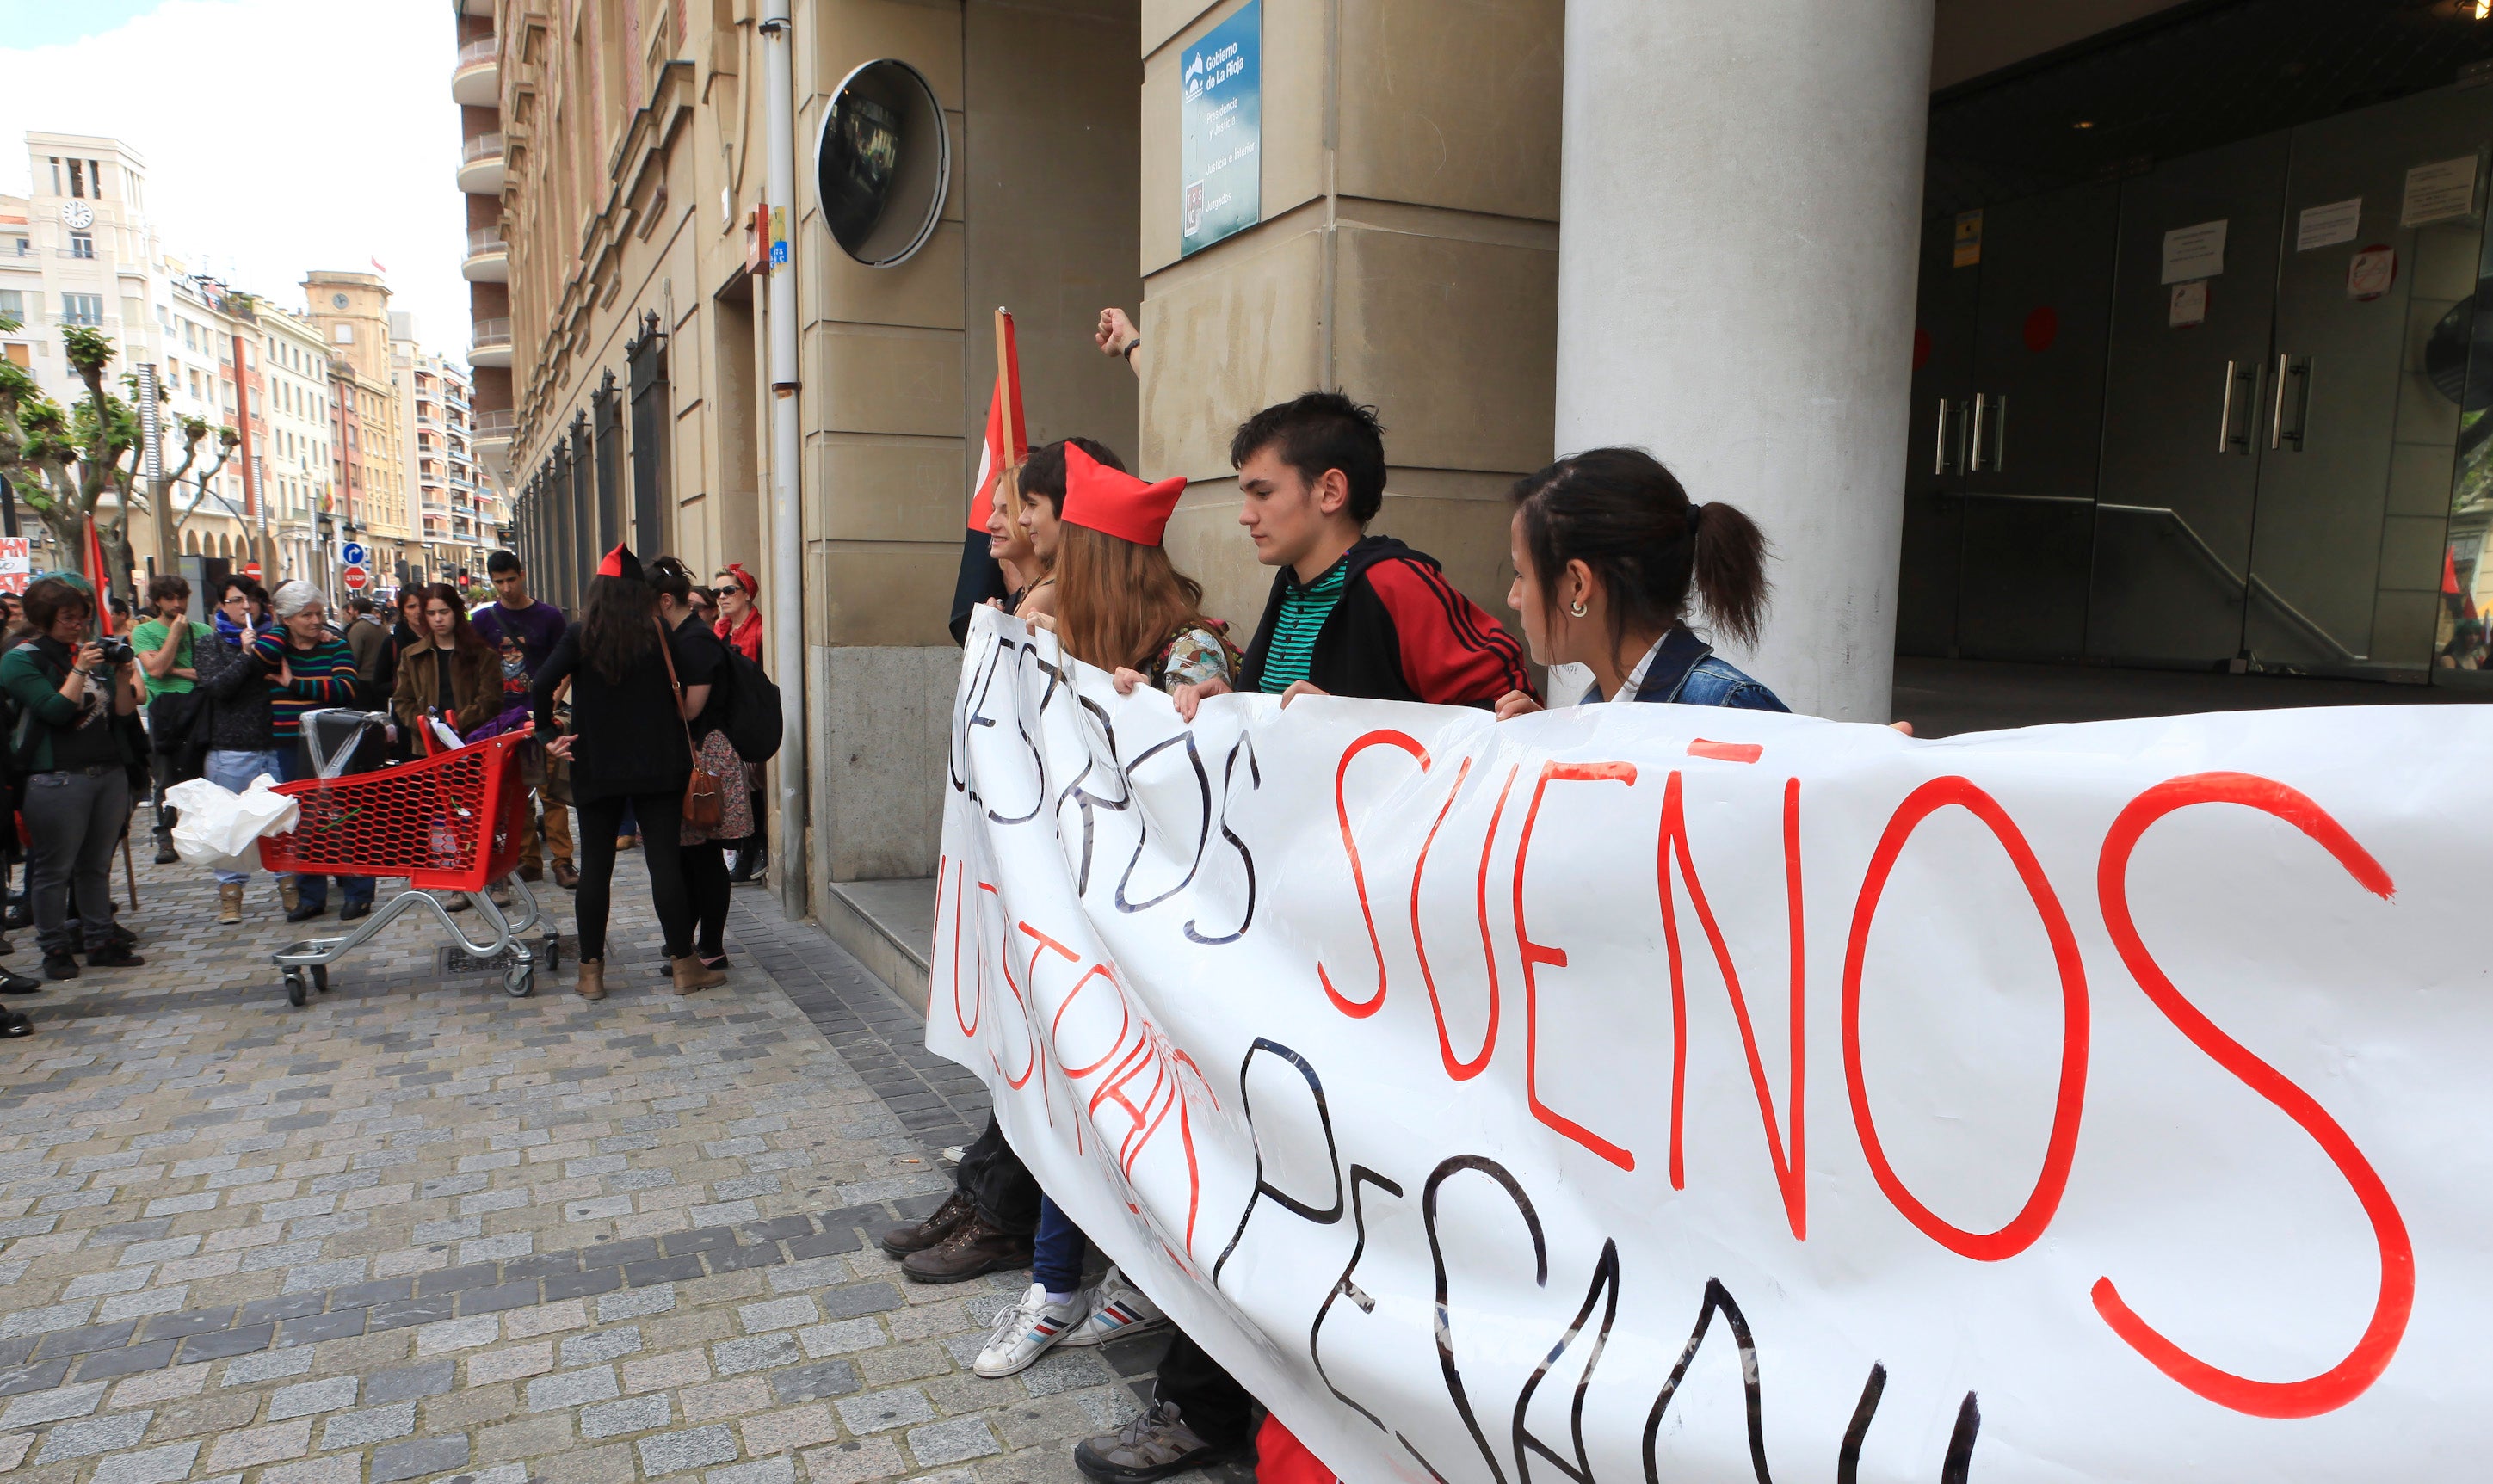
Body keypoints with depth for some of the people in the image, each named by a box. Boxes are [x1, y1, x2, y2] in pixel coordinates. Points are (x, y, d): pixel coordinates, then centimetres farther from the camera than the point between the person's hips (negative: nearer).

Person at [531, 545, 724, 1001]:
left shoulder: (579, 637, -3)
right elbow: (695, 691, -4)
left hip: (596, 769, 1)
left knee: (595, 867, 7)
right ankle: (684, 966, 6)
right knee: (665, 861, 2)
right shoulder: (661, 636, -2)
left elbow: (541, 687, -13)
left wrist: (549, 735, -2)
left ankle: (591, 972, 11)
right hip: (658, 767, 0)